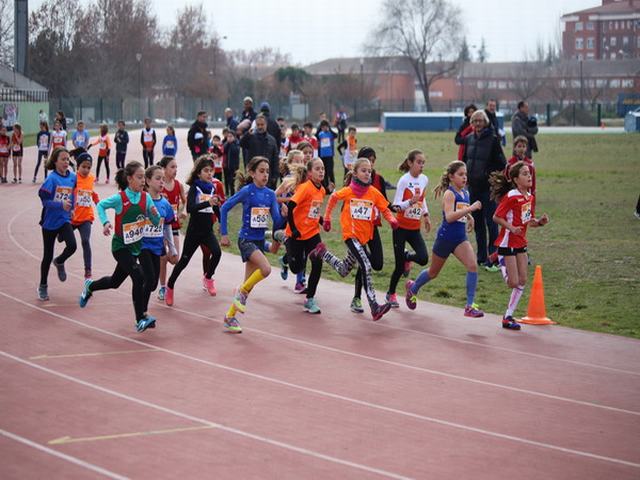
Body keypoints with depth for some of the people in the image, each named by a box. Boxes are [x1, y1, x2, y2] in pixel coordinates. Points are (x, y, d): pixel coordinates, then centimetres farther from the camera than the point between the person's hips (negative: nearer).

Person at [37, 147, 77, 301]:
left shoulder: (72, 177, -1)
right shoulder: (52, 178, -16)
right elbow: (44, 200, -20)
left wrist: (71, 205, 5)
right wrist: (61, 205, -30)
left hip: (64, 220, 3)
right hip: (50, 222, -3)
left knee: (72, 246, -21)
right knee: (48, 256, 7)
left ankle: (59, 262, 14)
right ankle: (43, 286, 27)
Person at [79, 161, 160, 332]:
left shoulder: (146, 197, -3)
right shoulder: (120, 198, -16)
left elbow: (156, 222, 3)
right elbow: (101, 205, -2)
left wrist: (155, 213, -19)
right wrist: (105, 222, -18)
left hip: (136, 246, 6)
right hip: (120, 246, -6)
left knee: (115, 282, 21)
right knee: (139, 276, -22)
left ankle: (90, 286, 51)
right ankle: (141, 320, -15)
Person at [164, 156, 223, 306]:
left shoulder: (213, 188, 4)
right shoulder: (194, 188, -11)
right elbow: (190, 208, -27)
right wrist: (207, 203, -39)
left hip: (208, 230, 3)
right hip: (194, 230, -3)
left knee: (216, 252, -23)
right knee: (184, 260, 5)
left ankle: (208, 278, 2)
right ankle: (170, 287, 25)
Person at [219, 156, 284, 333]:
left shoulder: (270, 194, 4)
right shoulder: (247, 191, -11)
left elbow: (277, 220, 2)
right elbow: (224, 208, -8)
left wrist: (283, 214, -20)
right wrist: (224, 234, -8)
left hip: (259, 240, 6)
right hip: (246, 239, -6)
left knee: (249, 283, 9)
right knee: (266, 269, -27)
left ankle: (230, 316, 22)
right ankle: (242, 292, -4)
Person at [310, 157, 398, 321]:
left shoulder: (374, 193, -1)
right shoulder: (348, 191, -6)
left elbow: (385, 209, 4)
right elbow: (333, 198, 12)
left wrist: (392, 220, -16)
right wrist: (327, 218, 14)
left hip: (364, 236, 5)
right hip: (350, 234, -5)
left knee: (344, 272, 19)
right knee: (366, 267, -21)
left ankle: (322, 253, 43)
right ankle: (374, 307, -23)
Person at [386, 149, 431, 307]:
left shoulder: (424, 179, 3)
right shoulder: (404, 180, -14)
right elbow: (396, 206, -17)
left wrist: (426, 215, 14)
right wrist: (411, 201, -32)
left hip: (415, 228, 4)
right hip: (401, 227, -4)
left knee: (423, 258, -15)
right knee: (399, 266, -1)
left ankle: (407, 257, 20)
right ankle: (391, 293, 22)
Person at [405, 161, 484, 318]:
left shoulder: (465, 194, 7)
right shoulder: (449, 194, -15)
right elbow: (449, 217, -30)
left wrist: (469, 217, 9)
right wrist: (470, 208, -35)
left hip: (460, 238, 5)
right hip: (445, 238, -5)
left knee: (473, 265, -18)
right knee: (434, 272, 14)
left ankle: (470, 306, -15)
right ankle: (413, 288, 45)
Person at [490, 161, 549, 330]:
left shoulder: (530, 197, 6)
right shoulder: (511, 196, -17)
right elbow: (496, 217, -16)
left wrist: (540, 222, -5)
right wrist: (511, 227, -28)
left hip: (521, 243, 8)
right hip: (507, 243, -8)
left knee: (522, 281, 6)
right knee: (513, 282, -10)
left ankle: (509, 316, 14)